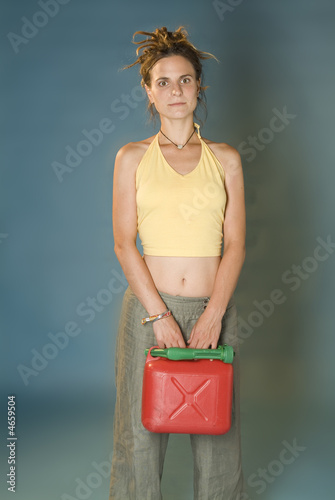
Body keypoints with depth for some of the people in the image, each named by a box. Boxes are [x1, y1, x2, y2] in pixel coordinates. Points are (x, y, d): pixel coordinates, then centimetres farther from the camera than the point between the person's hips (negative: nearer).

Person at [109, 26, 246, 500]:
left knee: (216, 432, 7)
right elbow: (124, 243, -2)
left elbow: (235, 244, 2)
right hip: (148, 306, -1)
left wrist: (214, 314, -10)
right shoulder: (132, 157, 5)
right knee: (141, 432, 5)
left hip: (214, 308, 1)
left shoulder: (225, 158, 8)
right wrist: (159, 315, -11)